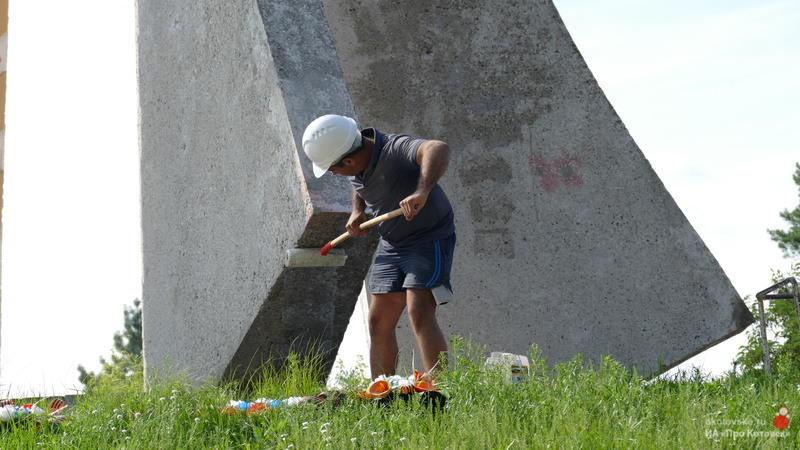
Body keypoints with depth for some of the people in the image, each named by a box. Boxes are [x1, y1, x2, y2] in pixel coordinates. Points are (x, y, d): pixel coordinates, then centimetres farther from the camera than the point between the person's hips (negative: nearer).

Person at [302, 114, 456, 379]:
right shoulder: (355, 166, -4)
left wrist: (422, 192, -64)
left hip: (430, 240, -8)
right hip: (391, 245, 8)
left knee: (419, 314, -23)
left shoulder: (395, 149, -29)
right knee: (379, 322, 6)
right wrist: (357, 210, 1)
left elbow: (438, 149, -49)